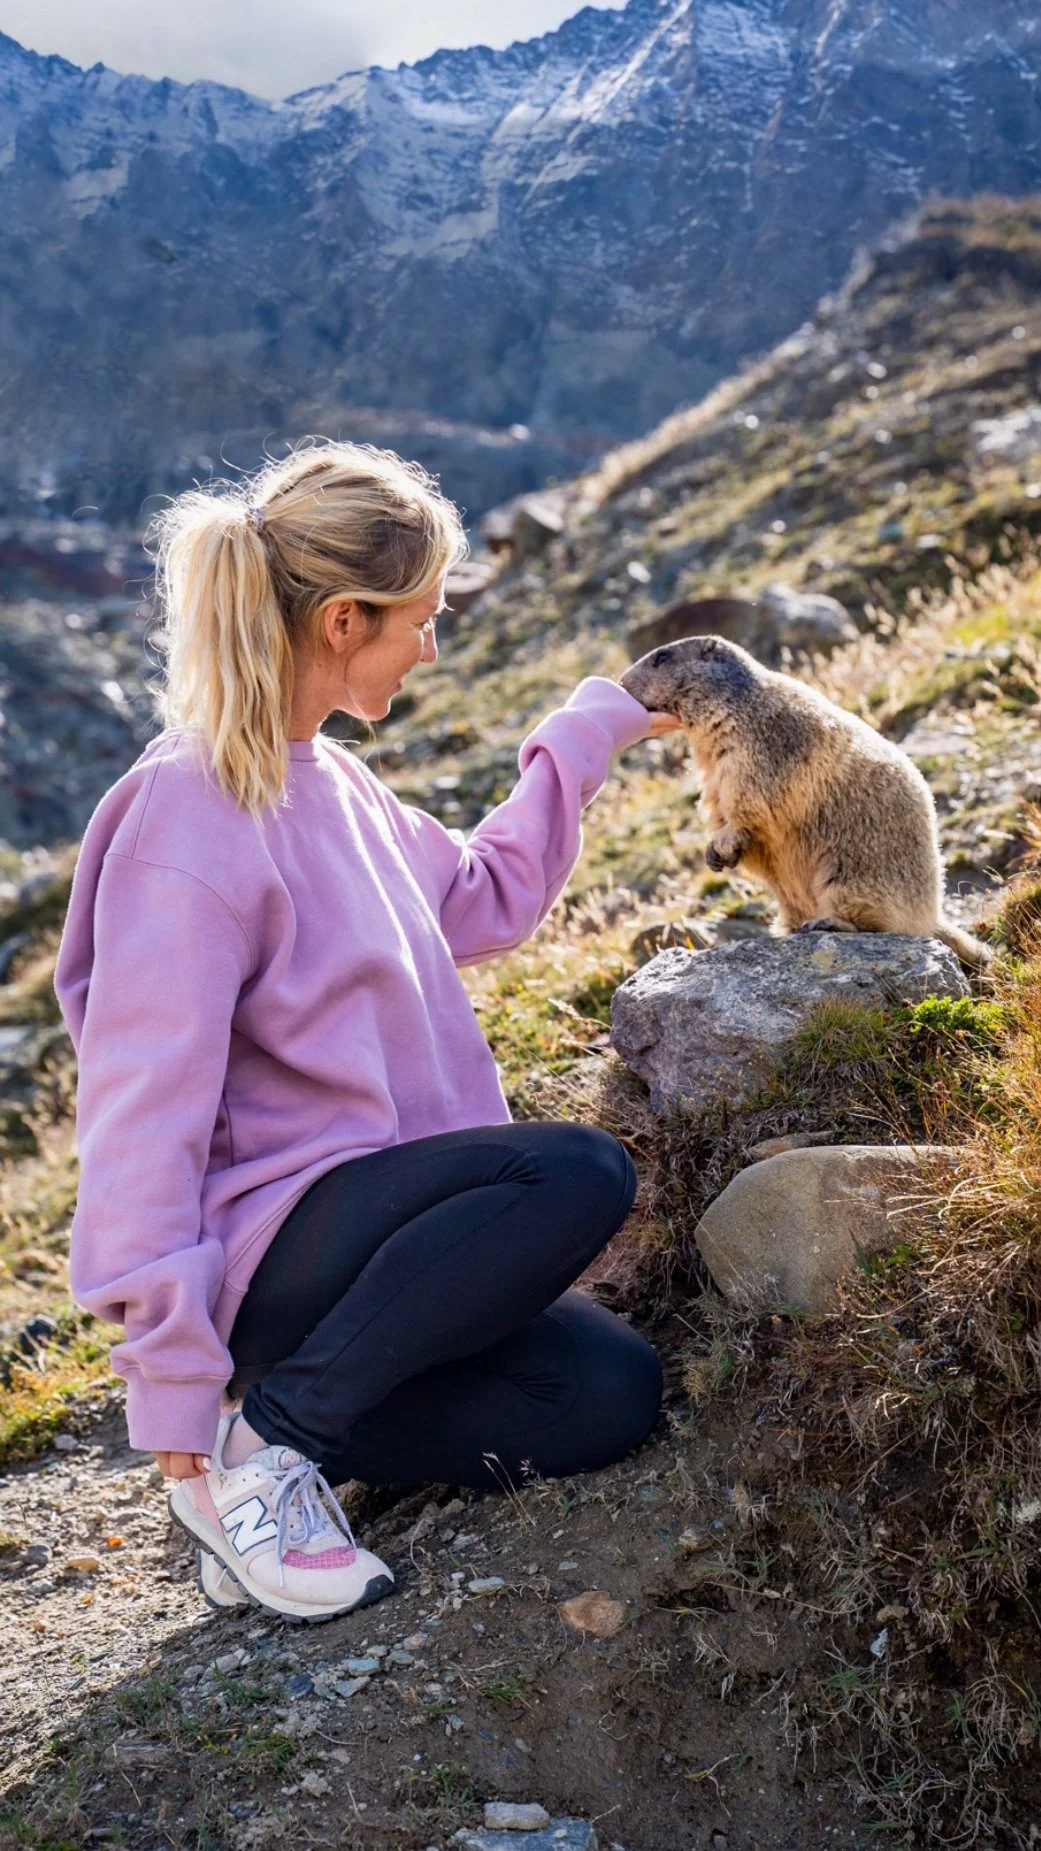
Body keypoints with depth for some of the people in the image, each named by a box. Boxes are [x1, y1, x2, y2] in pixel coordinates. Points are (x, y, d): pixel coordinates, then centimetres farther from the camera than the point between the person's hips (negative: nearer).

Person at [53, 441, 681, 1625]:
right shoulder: (188, 828, -20)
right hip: (266, 1248, -9)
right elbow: (142, 1121, -22)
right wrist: (171, 1381, -22)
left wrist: (584, 737, 21)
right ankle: (256, 1444, -15)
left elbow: (484, 901, 24)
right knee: (580, 1176, -27)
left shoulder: (325, 780, 8)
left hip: (369, 1227, 9)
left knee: (614, 1396, -4)